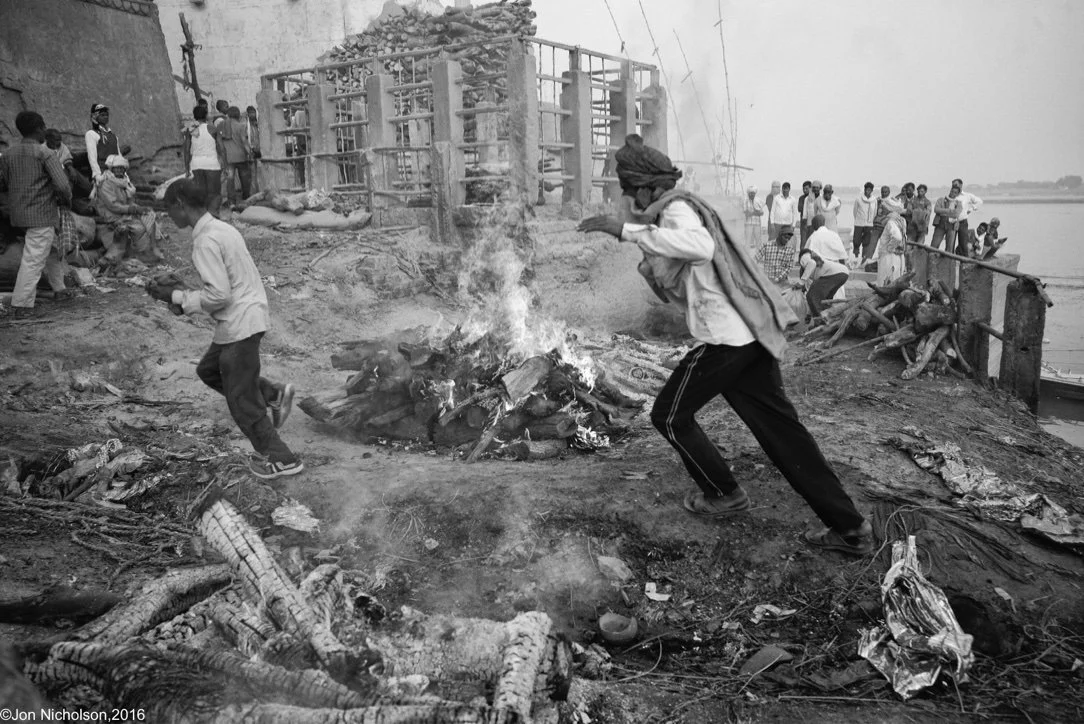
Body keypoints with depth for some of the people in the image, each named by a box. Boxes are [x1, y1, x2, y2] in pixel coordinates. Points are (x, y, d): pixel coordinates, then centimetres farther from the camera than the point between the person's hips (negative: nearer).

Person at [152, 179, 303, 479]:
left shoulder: (205, 241, -18)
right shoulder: (223, 229, 12)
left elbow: (218, 294, -23)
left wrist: (176, 296, -11)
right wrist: (184, 297, 13)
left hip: (239, 324, -10)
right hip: (248, 316, 10)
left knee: (241, 400, 3)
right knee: (208, 370, 24)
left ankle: (280, 459, 13)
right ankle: (274, 395, 17)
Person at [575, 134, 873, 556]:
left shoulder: (676, 208, -11)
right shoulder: (676, 209, 20)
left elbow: (699, 245, -34)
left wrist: (627, 230, -32)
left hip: (725, 339, -10)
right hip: (750, 334, 10)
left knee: (670, 416, 10)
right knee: (779, 427, 11)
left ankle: (723, 494, 24)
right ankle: (850, 528, 14)